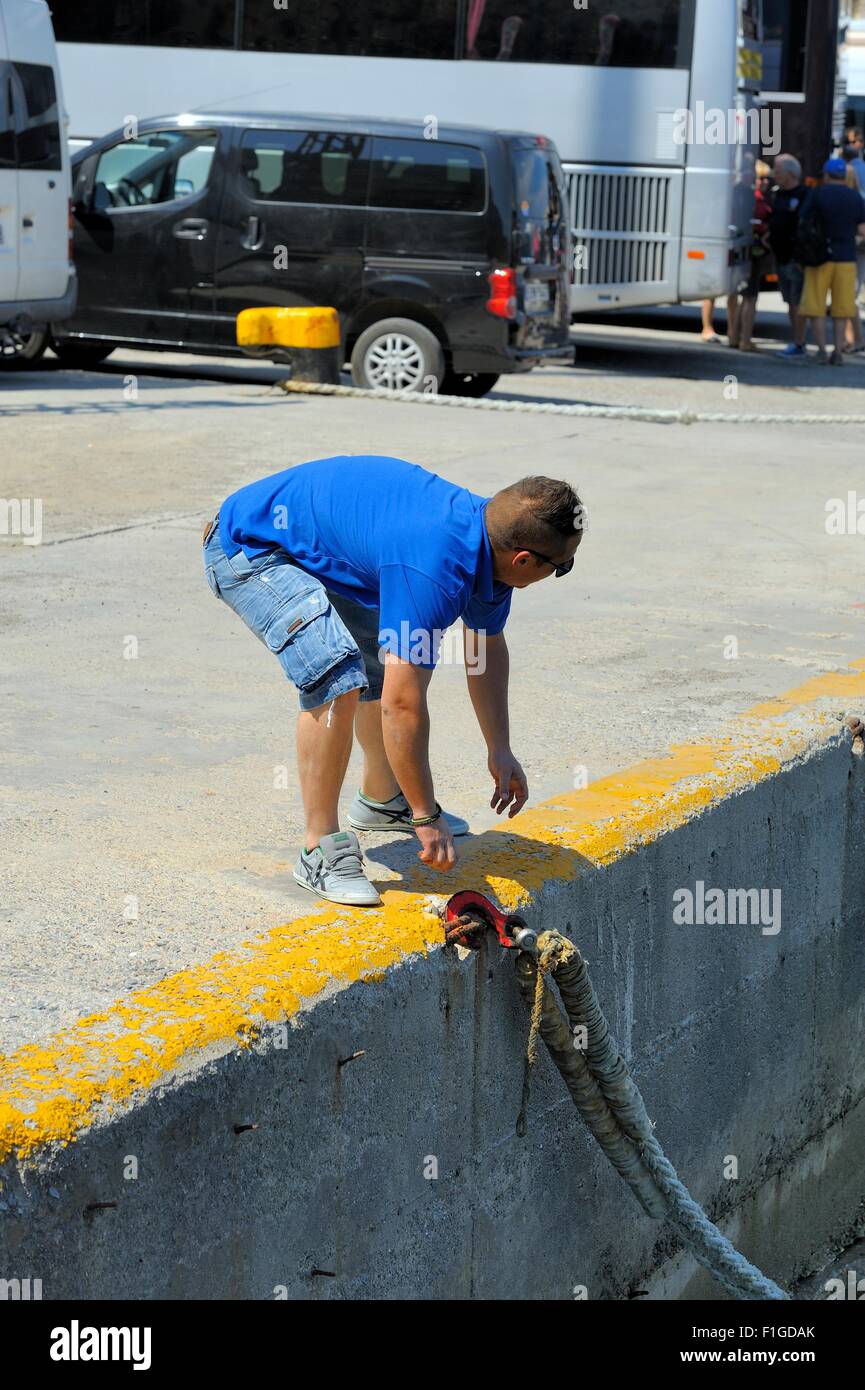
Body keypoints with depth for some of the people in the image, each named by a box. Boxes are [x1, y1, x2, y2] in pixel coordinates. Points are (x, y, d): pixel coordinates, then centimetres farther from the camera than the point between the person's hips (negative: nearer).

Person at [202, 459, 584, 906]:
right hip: (251, 547, -10)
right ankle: (321, 850, -13)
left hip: (322, 550, 10)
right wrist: (426, 817, -23)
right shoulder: (433, 568, -35)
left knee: (403, 662, 16)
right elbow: (403, 706, -32)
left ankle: (380, 801, 37)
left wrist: (499, 750, 15)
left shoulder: (490, 536, -6)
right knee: (339, 682, -25)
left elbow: (486, 647, 13)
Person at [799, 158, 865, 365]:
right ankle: (838, 352, 6)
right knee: (841, 308, 9)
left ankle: (822, 350, 1)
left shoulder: (818, 194, -5)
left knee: (815, 306, 7)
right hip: (846, 258, 3)